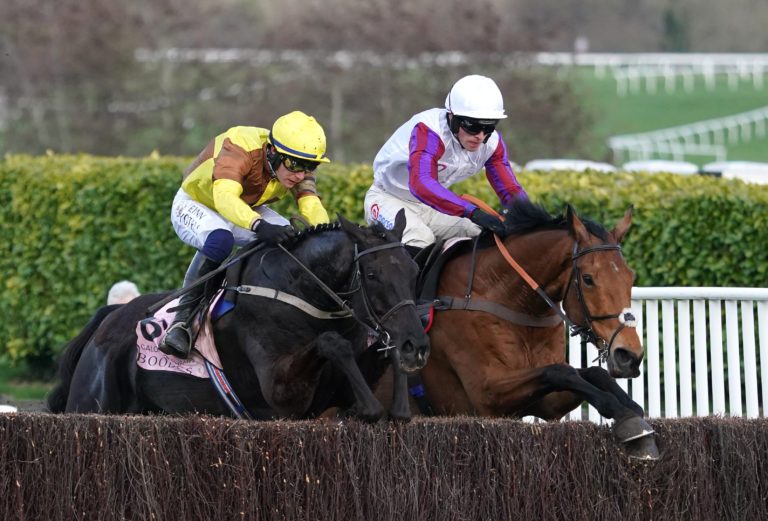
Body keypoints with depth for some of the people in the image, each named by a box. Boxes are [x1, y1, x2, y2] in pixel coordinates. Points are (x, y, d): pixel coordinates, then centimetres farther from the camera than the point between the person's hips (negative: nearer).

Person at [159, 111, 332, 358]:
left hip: (248, 210, 6)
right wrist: (260, 226, -71)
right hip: (195, 205, -6)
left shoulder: (297, 163, -18)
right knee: (220, 238, -39)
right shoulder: (240, 150, -38)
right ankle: (182, 319, -33)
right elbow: (224, 197, -54)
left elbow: (310, 203, -29)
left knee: (293, 241, -20)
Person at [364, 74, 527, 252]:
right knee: (420, 237, -35)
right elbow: (421, 183, -50)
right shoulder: (429, 130, -34)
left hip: (430, 208, 7)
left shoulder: (491, 143, -12)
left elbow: (510, 190, -7)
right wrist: (473, 213, -60)